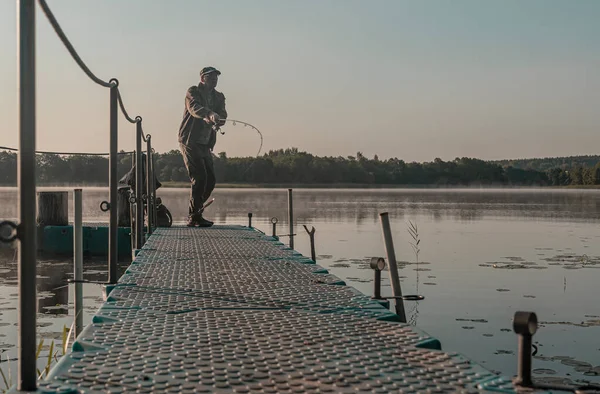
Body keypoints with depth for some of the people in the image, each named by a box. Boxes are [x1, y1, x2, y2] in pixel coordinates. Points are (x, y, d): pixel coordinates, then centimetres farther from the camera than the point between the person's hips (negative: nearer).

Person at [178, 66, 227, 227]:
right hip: (190, 142, -7)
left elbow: (222, 115, -5)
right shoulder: (193, 92, -5)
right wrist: (209, 114, -47)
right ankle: (194, 217, -10)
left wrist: (215, 120, -28)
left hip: (206, 145, 7)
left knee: (210, 180, 6)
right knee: (199, 178, -16)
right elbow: (194, 107, -27)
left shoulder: (218, 97, 13)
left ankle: (194, 214, 20)